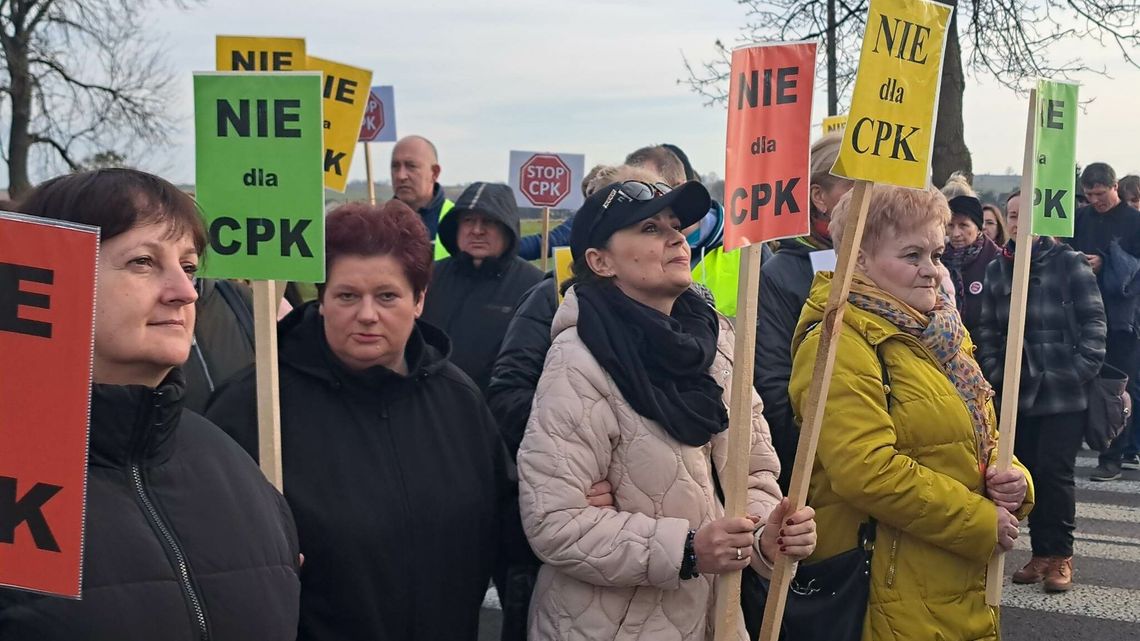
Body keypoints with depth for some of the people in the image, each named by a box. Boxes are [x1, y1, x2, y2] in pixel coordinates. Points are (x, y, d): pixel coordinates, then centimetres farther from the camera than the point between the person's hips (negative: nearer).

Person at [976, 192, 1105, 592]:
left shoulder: (1069, 263, -4)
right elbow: (988, 330, 10)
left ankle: (1060, 555, 10)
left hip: (1064, 393, -4)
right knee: (1028, 471, 7)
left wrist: (1080, 371, -12)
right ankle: (1041, 552, 19)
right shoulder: (997, 269, 9)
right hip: (1018, 392, 4)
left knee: (1056, 472, -4)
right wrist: (995, 374, -1)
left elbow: (1093, 323, -6)